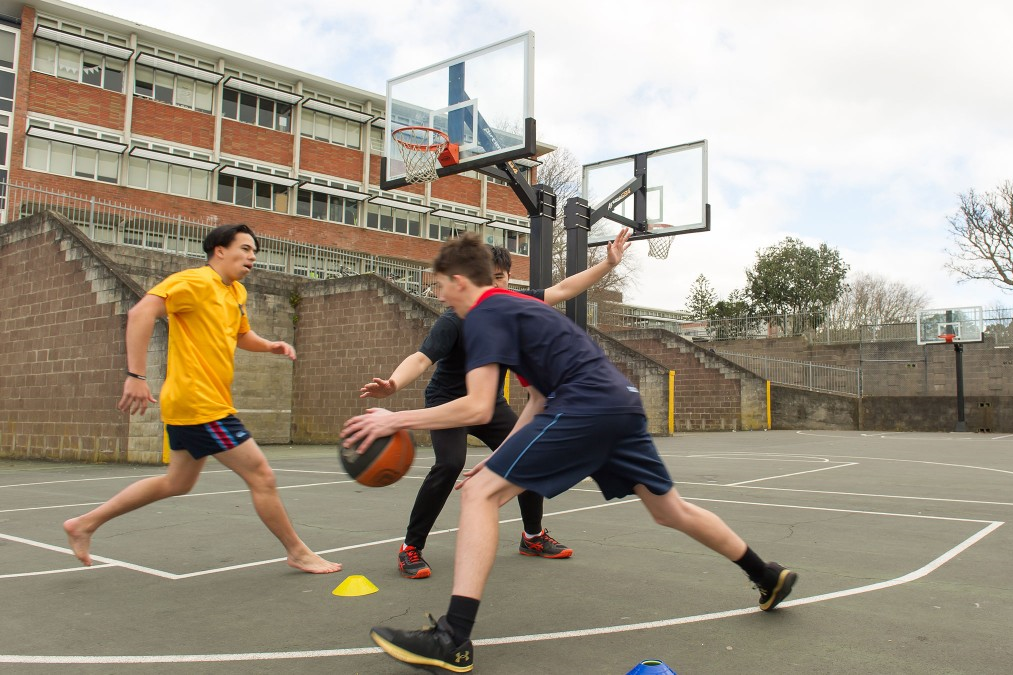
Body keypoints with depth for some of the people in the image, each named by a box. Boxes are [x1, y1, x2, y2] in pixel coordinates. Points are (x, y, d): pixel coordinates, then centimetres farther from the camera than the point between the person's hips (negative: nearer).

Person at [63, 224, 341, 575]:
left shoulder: (236, 292, 14)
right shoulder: (196, 281, -13)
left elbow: (241, 335, 29)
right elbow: (140, 313, -23)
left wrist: (269, 346, 8)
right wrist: (136, 375, -29)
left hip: (189, 404, 10)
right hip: (201, 403, -10)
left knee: (177, 482, 22)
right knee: (262, 476, -5)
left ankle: (85, 523, 31)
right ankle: (298, 552, 8)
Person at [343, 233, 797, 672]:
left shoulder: (483, 315, -1)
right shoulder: (516, 306, 27)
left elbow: (478, 408, -12)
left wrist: (397, 420, -6)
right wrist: (501, 459, 23)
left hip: (586, 405, -10)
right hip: (624, 402, 10)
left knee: (480, 494, -9)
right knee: (671, 511, 24)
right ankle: (769, 577, 38)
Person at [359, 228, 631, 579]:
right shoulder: (455, 320, -27)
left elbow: (562, 289, -1)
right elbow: (421, 358, -39)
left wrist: (608, 263, -1)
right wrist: (393, 383, -59)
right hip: (448, 401, -6)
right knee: (450, 463, -28)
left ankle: (533, 536, 26)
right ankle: (411, 548, -12)